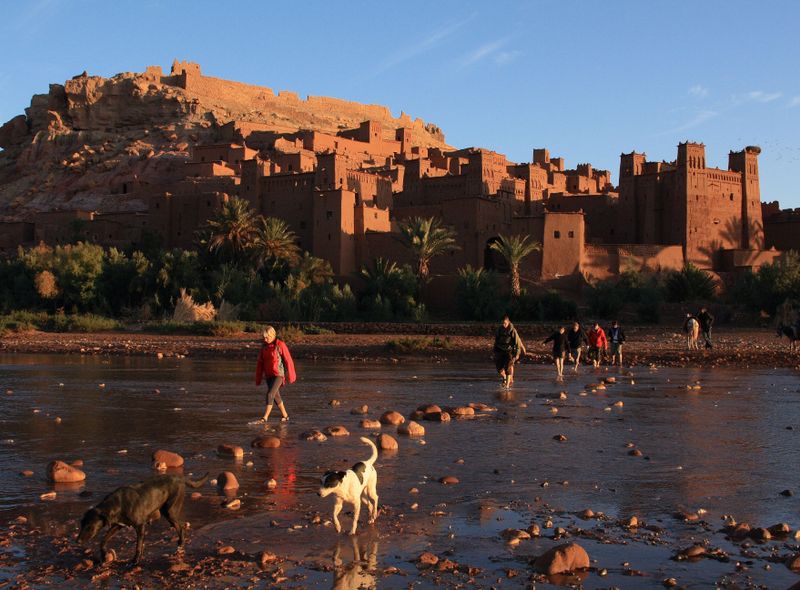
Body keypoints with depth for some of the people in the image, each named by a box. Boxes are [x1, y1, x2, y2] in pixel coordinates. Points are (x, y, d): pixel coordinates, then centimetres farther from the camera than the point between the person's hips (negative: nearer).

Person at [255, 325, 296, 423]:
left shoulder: (280, 345, -10)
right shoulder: (264, 346, 6)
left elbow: (288, 360, -7)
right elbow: (260, 363, 10)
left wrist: (290, 376, -5)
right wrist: (258, 379, 10)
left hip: (278, 375, -6)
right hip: (268, 376, 6)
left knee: (270, 394, -19)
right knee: (276, 397, 11)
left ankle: (265, 418, -20)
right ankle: (285, 416, 26)